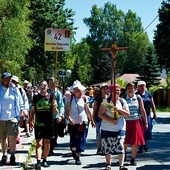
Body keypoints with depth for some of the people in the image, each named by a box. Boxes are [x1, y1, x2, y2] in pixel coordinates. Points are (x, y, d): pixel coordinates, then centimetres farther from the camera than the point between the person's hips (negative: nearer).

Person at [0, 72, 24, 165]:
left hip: (12, 117, -1)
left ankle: (12, 156, -3)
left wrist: (21, 117, 6)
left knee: (12, 136, -10)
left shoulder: (15, 90, 5)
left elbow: (20, 105, 9)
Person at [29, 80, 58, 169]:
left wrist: (54, 106, -17)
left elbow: (55, 113, 3)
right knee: (39, 143, -9)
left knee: (47, 143, 10)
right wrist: (31, 120, 0)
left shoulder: (51, 97, 3)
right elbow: (32, 110, 12)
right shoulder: (35, 97, 5)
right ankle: (38, 162, -16)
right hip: (38, 124, -1)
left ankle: (44, 160, 23)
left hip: (48, 124, 1)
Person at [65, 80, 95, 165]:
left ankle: (77, 157, 10)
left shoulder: (84, 98, 0)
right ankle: (73, 151, 40)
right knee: (73, 142, 8)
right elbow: (67, 110, -7)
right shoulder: (70, 98, -3)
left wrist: (92, 121, 10)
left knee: (81, 141, -3)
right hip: (72, 123, 0)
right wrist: (69, 118, -25)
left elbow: (88, 111, 7)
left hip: (83, 123, 0)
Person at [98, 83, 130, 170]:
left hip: (120, 128, 1)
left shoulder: (122, 101, 3)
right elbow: (100, 114, -8)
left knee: (120, 147, -11)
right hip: (107, 129, 0)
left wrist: (119, 109, -18)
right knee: (107, 147, 8)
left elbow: (127, 114, -1)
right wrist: (110, 120, -17)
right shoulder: (106, 101, -4)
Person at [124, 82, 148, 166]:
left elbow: (143, 111, 7)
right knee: (125, 142, 1)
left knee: (135, 141, 3)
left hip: (136, 122, 1)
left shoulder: (138, 98, 5)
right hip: (126, 122, -1)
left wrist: (145, 122, 3)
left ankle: (133, 159, 15)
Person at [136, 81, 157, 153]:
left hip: (147, 115, 4)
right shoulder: (136, 95, -4)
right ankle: (140, 146, 6)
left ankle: (145, 143, 29)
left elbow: (152, 105, 12)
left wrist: (154, 114, 10)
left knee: (147, 130, 7)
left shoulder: (149, 94, 9)